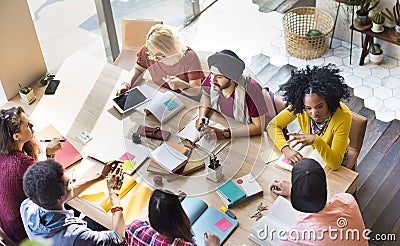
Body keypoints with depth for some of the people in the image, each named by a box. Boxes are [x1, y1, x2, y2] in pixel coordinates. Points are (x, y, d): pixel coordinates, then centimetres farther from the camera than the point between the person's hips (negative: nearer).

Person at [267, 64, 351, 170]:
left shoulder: (343, 116, -34)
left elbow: (335, 163, -36)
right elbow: (273, 125, -15)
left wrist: (316, 140, -51)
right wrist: (286, 149, -32)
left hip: (331, 158, -5)